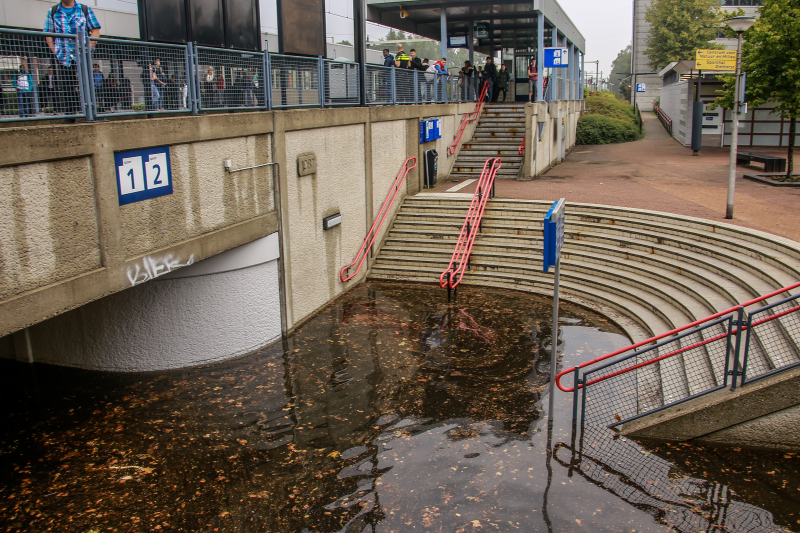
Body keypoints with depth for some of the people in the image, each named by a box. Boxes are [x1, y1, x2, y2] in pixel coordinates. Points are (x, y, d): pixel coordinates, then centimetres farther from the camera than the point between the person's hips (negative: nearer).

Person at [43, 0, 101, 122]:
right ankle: (69, 116, 4)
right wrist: (55, 52, -3)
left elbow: (95, 31, 4)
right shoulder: (52, 11, 12)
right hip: (62, 57, 1)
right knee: (65, 88, 0)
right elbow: (48, 35, 10)